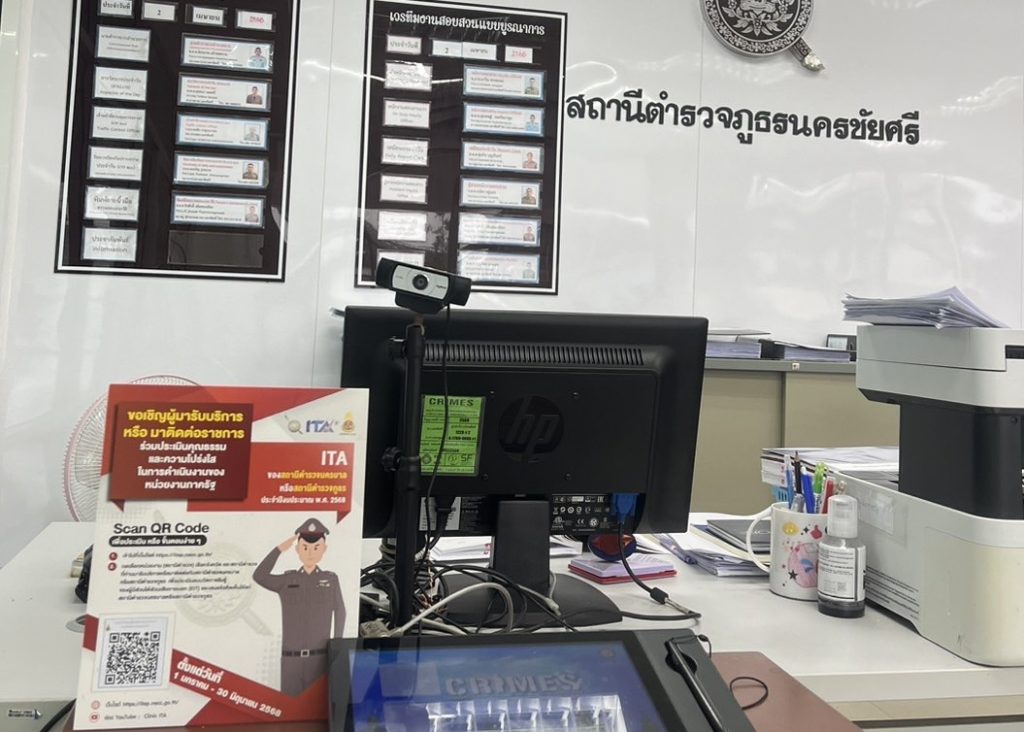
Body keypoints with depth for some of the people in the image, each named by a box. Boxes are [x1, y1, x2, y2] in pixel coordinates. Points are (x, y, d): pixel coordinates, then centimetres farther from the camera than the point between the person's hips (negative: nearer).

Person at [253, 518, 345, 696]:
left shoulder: (331, 579, 4)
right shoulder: (287, 580, 5)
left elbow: (340, 613, 8)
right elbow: (259, 576, -12)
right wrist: (280, 549, -9)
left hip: (320, 659, -1)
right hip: (291, 660, 1)